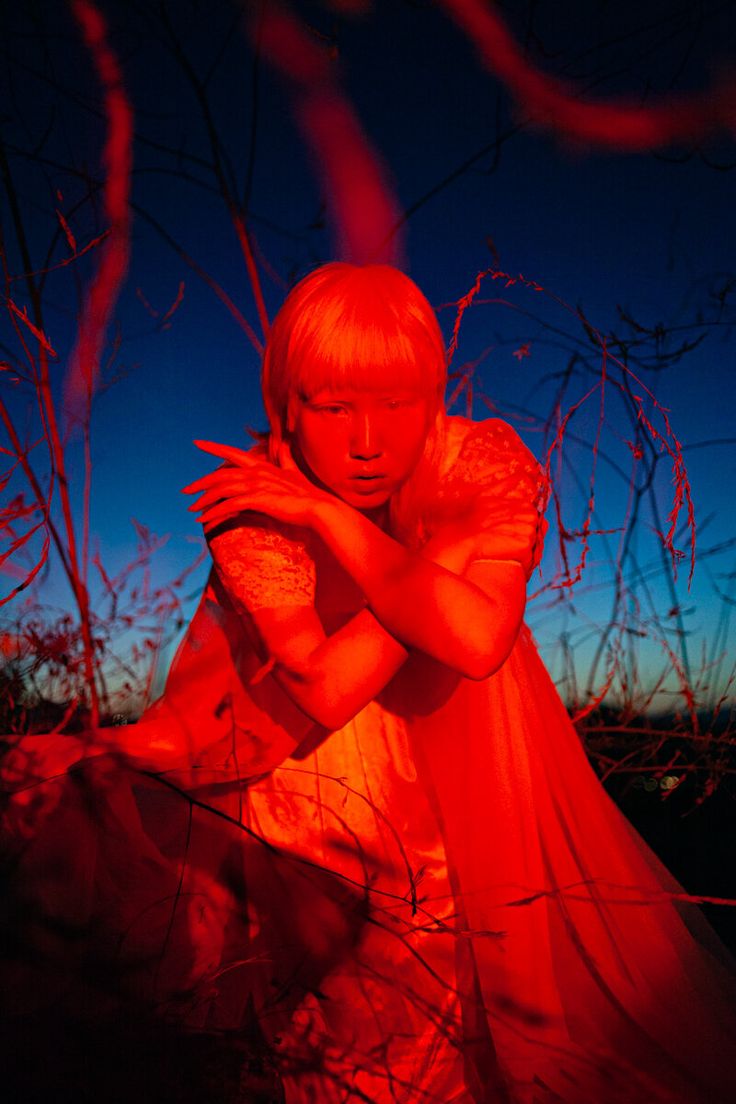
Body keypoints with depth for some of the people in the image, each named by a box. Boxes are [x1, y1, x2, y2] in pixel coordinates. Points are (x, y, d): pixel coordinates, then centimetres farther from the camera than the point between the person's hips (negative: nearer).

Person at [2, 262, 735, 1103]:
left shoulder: (487, 463, -19)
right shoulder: (254, 496, -20)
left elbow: (478, 639, -36)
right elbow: (325, 689, -29)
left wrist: (325, 513, -32)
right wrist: (444, 548, -30)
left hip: (470, 729, 1)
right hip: (342, 747, 0)